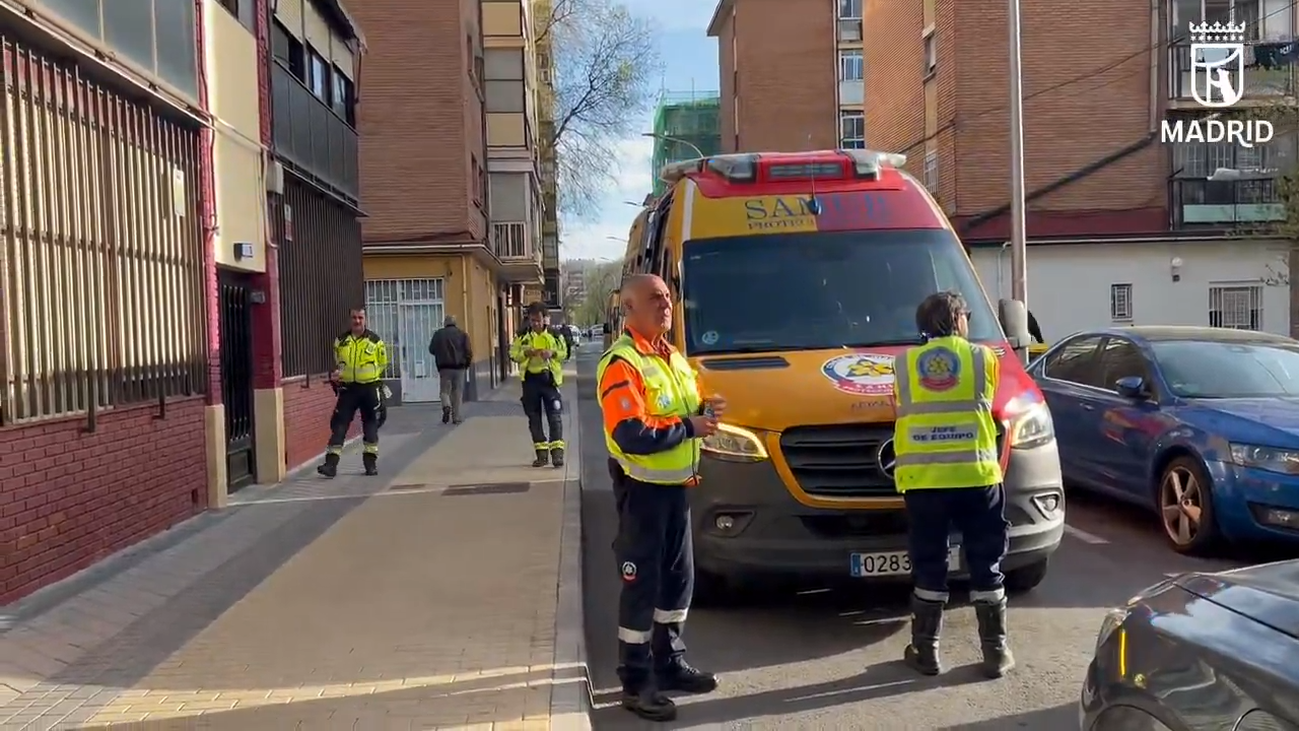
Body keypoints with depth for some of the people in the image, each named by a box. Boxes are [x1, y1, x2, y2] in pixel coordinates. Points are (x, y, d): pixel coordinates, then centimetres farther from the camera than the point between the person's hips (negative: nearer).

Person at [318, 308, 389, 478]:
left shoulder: (375, 341, -1)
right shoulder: (341, 341, 6)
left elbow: (382, 363, 7)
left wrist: (369, 374, -5)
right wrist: (336, 375, 0)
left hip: (369, 388, -1)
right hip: (348, 388, 1)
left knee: (371, 425, 7)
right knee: (339, 424, -6)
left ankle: (370, 462, 18)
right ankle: (331, 463, -8)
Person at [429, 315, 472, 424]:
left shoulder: (438, 334, 3)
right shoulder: (462, 334, 2)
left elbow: (432, 349, 6)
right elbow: (469, 351, -4)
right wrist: (467, 364, 10)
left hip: (444, 367, 0)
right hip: (459, 367, 0)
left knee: (445, 390, 8)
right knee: (457, 392, 6)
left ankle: (446, 406, -21)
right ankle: (456, 417, 4)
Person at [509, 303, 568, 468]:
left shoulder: (555, 334, 1)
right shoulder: (522, 336, 4)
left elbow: (565, 352, 5)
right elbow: (513, 354, 4)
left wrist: (552, 353, -15)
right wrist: (526, 352, -16)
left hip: (549, 377, -2)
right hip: (530, 379, 2)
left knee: (555, 416, -7)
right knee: (534, 418, 7)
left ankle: (557, 451, -4)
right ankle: (541, 453, 17)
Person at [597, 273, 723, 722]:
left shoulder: (672, 357, 12)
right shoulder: (621, 363, -19)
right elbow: (630, 434, -28)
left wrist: (705, 410, -2)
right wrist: (688, 428, -21)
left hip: (677, 486, 9)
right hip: (643, 489, -9)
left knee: (678, 578, 18)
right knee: (642, 584, -1)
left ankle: (670, 662, 34)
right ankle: (636, 683, 11)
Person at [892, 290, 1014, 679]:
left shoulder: (903, 363, 9)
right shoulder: (983, 357, 6)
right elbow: (987, 406, 18)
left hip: (922, 479, 1)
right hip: (976, 475, -1)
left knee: (928, 567, 9)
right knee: (987, 566, 10)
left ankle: (925, 651, 15)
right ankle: (996, 652, 15)